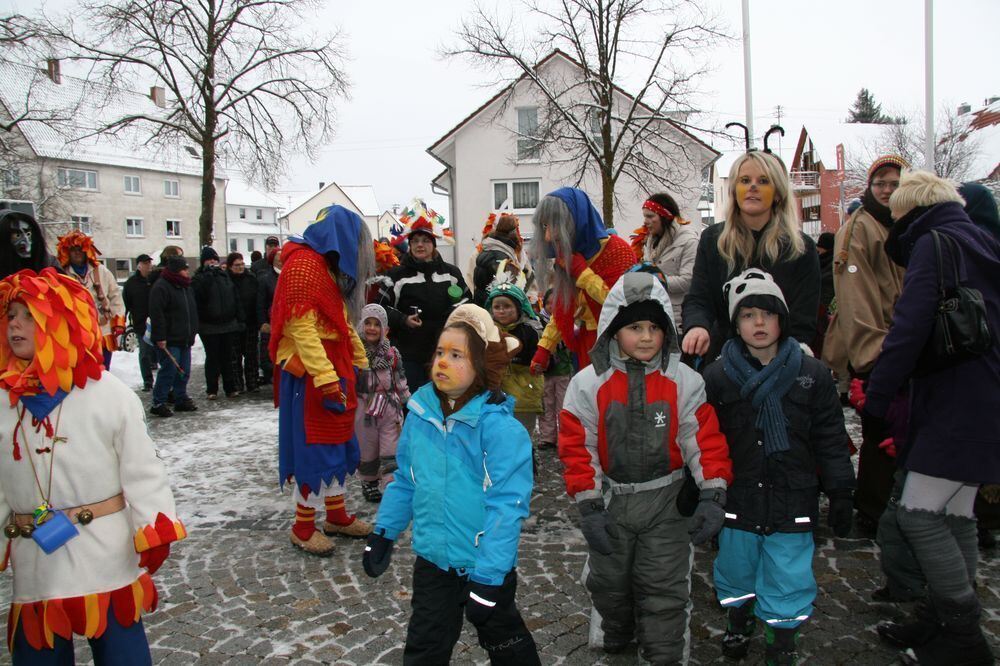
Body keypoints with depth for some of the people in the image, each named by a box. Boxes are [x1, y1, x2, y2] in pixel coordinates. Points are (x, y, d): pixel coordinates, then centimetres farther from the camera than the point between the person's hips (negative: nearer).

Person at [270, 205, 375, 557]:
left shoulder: (328, 267, 17)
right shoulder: (304, 264, -15)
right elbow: (301, 327, -23)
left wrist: (359, 363, 21)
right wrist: (326, 378, -26)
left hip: (335, 370, 10)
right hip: (310, 374, -10)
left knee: (339, 444, 15)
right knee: (316, 448, -3)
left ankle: (336, 515, 27)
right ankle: (303, 527, 10)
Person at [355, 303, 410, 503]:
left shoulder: (392, 353, 3)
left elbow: (400, 381, 10)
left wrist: (409, 402, 11)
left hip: (389, 408, 1)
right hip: (363, 409, -1)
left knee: (391, 452, -1)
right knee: (367, 451, 12)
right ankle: (369, 483, 28)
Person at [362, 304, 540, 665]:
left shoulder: (500, 427, -23)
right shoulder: (420, 415, -4)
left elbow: (507, 505, -24)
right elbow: (406, 481, 9)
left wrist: (487, 577, -25)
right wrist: (383, 533, 7)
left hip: (484, 566, -4)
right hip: (432, 558, 5)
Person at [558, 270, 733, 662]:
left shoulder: (684, 381, -8)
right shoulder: (589, 383, -10)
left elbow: (705, 439, -7)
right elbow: (577, 447, -8)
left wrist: (712, 496, -15)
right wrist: (588, 507, -10)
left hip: (665, 501, -1)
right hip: (611, 501, 1)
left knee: (665, 590, 3)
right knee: (610, 582, 19)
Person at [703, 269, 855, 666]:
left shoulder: (812, 375, -3)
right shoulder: (717, 378, -3)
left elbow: (831, 439, 2)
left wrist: (841, 495, 2)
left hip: (792, 499, -1)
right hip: (737, 497, 1)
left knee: (787, 579, 6)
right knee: (736, 569, 18)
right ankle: (739, 621, 45)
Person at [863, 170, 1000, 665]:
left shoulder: (934, 243, -9)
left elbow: (910, 327, -19)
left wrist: (875, 397, -14)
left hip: (955, 407, -10)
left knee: (919, 514, -7)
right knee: (955, 514, 14)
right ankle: (941, 619, 23)